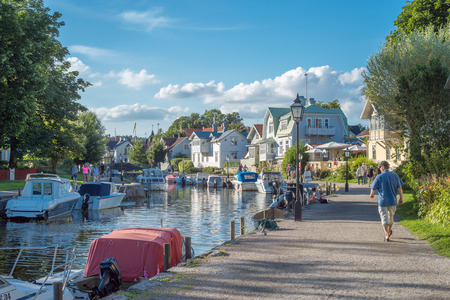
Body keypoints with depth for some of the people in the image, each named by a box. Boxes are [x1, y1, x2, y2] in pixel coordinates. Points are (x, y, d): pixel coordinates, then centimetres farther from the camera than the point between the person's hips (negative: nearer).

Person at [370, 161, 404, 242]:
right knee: (391, 216, 22)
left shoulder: (379, 177, -10)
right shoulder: (395, 176, -1)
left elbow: (373, 188, -2)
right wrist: (401, 198, 9)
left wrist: (372, 194, 19)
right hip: (392, 201, 4)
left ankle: (386, 234, -12)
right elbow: (399, 188, -1)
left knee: (384, 218, 0)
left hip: (382, 201, -3)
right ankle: (389, 231, 39)